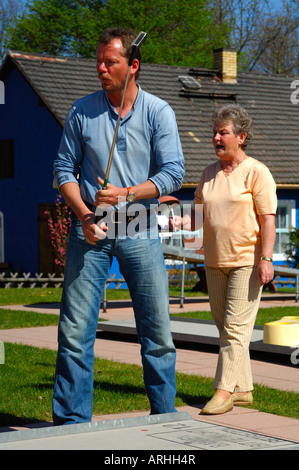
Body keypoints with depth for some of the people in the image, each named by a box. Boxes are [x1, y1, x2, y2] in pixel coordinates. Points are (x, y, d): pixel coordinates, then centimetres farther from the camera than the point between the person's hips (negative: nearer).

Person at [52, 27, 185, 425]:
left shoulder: (158, 112, 1)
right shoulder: (82, 111, 5)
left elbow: (173, 172, -4)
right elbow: (64, 169, 6)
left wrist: (126, 193, -15)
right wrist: (84, 214, -8)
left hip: (141, 233, 0)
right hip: (90, 231, 1)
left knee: (157, 331, 3)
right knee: (75, 330, -2)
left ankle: (165, 418, 15)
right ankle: (70, 421, 7)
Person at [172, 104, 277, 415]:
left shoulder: (256, 172, -4)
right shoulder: (209, 174, 14)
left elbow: (268, 219, -9)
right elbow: (198, 215, 16)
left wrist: (266, 259, -16)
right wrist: (178, 222, -5)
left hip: (247, 261, -7)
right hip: (215, 262, 7)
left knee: (236, 326, -10)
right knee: (225, 327, 9)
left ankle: (224, 390, -9)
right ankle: (242, 389, 17)